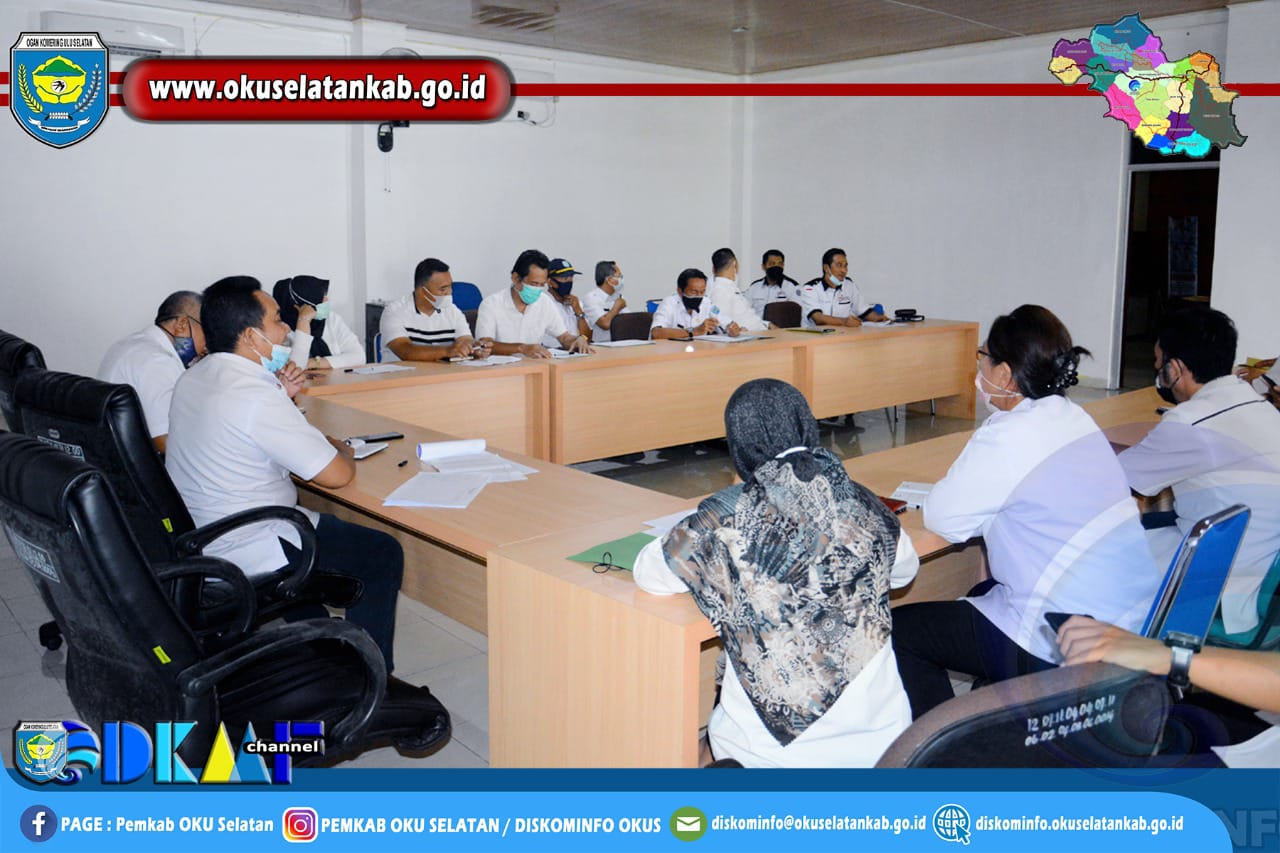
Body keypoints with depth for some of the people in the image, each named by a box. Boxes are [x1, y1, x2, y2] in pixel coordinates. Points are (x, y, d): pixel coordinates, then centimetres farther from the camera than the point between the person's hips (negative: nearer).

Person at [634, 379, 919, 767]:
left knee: (717, 725, 30)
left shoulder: (729, 518, -16)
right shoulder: (863, 506, -4)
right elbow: (905, 569, 17)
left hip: (780, 748, -3)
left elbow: (649, 573, -3)